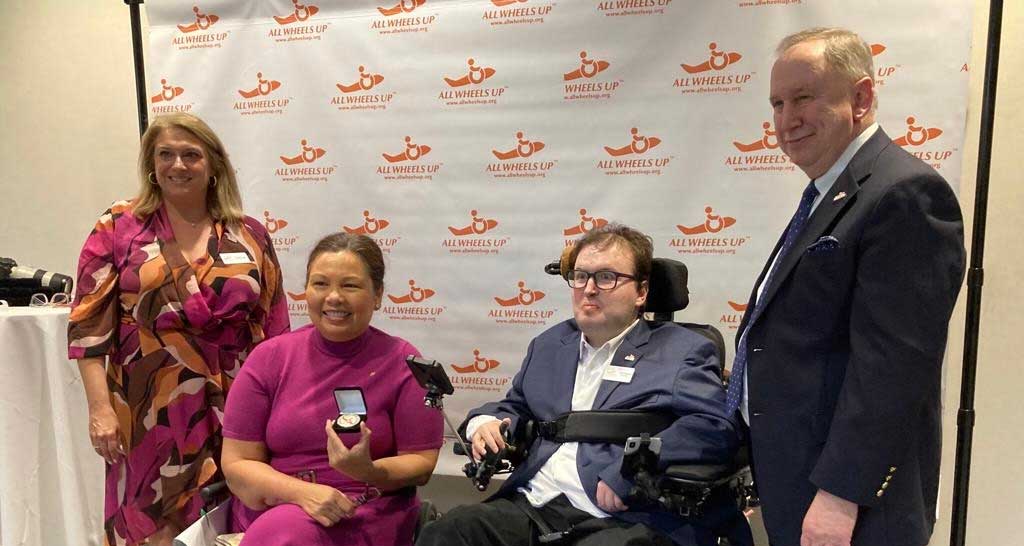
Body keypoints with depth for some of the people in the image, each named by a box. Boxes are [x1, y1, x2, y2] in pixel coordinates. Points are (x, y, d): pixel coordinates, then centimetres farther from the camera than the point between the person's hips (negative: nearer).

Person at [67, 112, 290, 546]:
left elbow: (275, 328, 7)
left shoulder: (250, 236, 5)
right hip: (153, 412, -1)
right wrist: (100, 407, -8)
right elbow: (89, 324, -2)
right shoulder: (118, 229, 2)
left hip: (236, 411, 2)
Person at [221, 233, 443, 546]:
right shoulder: (269, 358, 2)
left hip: (366, 518, -2)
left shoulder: (402, 362, -3)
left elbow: (422, 464, -1)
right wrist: (303, 493, -16)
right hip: (270, 510, 3)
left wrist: (370, 472, -21)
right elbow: (237, 463, 1)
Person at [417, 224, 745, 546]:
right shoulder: (549, 344, 21)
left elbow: (716, 429, -11)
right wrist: (485, 423, 5)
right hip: (530, 506, 5)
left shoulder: (681, 351, 2)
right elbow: (514, 407, 30)